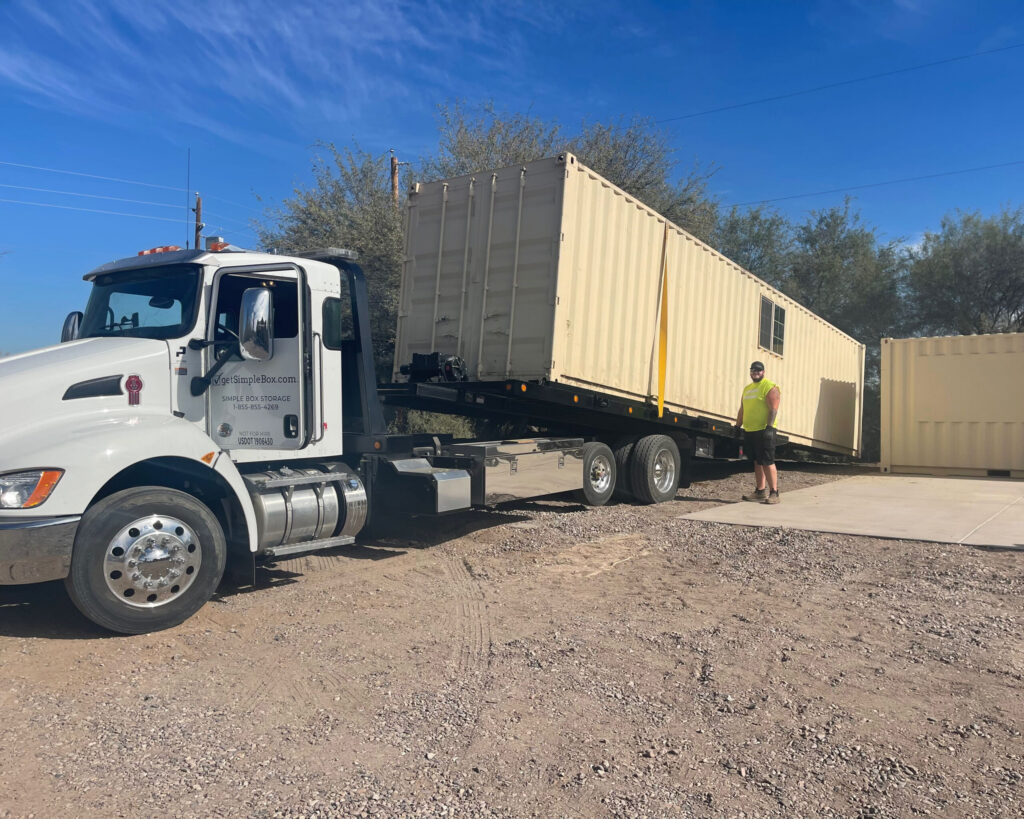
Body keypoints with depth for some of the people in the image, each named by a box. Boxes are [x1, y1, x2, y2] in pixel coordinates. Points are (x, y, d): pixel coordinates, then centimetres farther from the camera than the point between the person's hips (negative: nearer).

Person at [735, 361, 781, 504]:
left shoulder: (770, 387, -5)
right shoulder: (747, 389, 21)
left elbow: (773, 409, -13)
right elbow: (742, 410, 25)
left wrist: (769, 427, -22)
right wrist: (737, 426, 21)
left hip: (763, 430, -8)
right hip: (749, 431, 8)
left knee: (767, 462, -8)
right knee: (757, 462, 11)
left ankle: (774, 493, -5)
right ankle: (760, 491, 16)